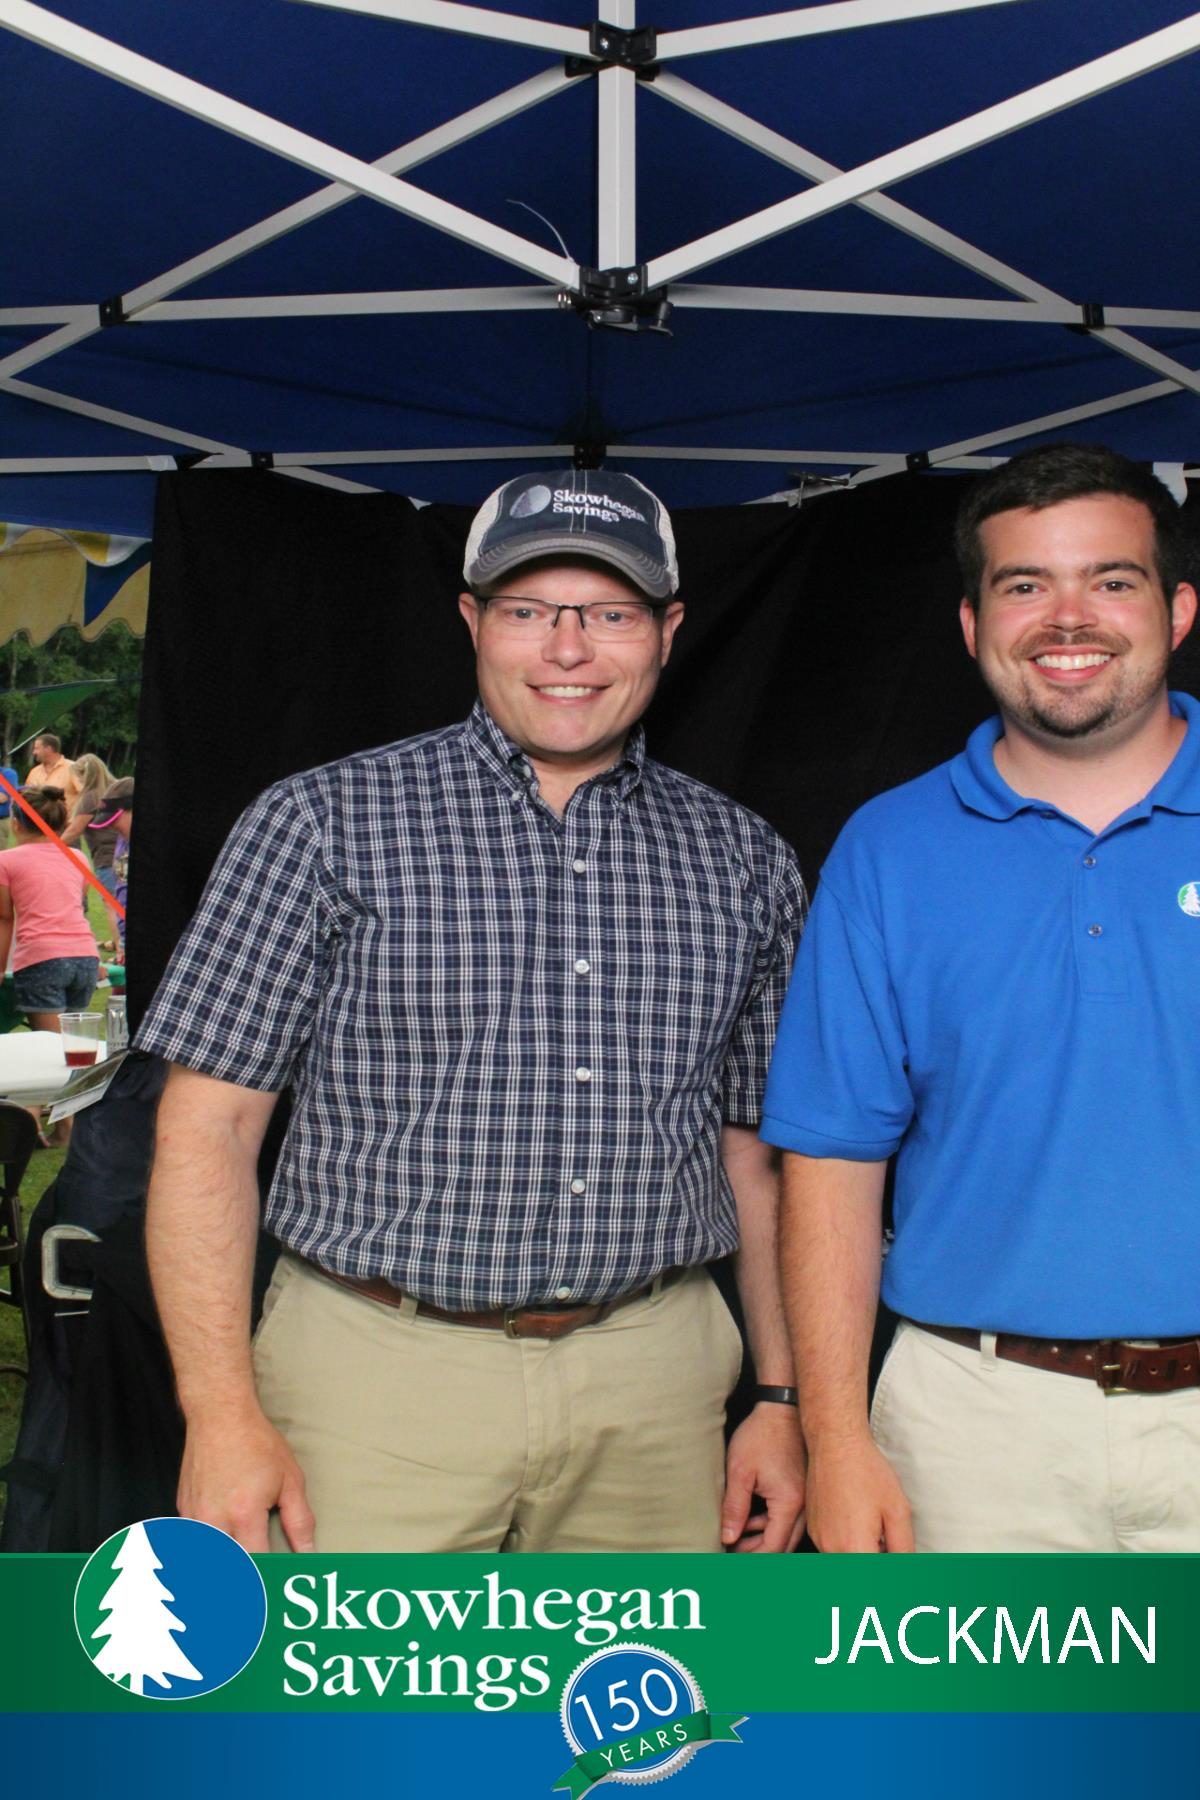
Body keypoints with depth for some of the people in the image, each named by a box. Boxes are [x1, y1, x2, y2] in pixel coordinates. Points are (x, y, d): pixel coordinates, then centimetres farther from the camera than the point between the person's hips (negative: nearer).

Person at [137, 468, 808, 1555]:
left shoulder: (744, 859, 8)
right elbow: (209, 1126, -5)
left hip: (657, 1385, 3)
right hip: (379, 1375, -2)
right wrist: (224, 1415, -12)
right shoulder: (325, 823, -2)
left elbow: (759, 1151, 12)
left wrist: (781, 1400, 9)